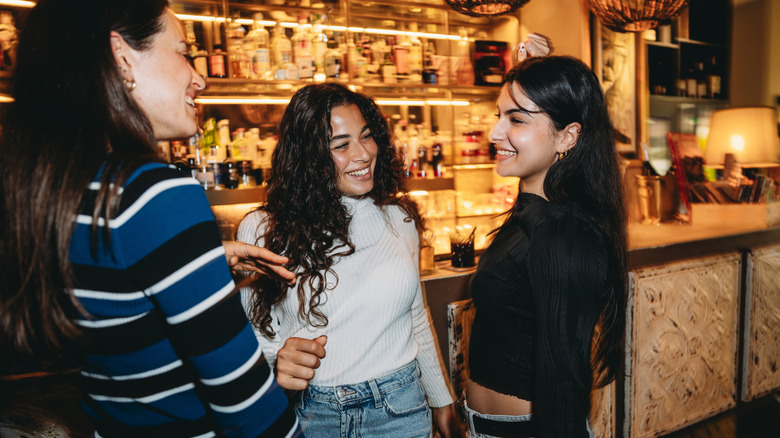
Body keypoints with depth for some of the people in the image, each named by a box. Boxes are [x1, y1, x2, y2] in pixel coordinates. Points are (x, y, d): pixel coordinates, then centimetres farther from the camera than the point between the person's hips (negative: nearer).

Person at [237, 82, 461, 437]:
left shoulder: (400, 219, 0)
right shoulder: (261, 231, -11)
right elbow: (253, 337, -6)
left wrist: (441, 400, 16)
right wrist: (278, 363, -28)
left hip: (401, 408, 3)